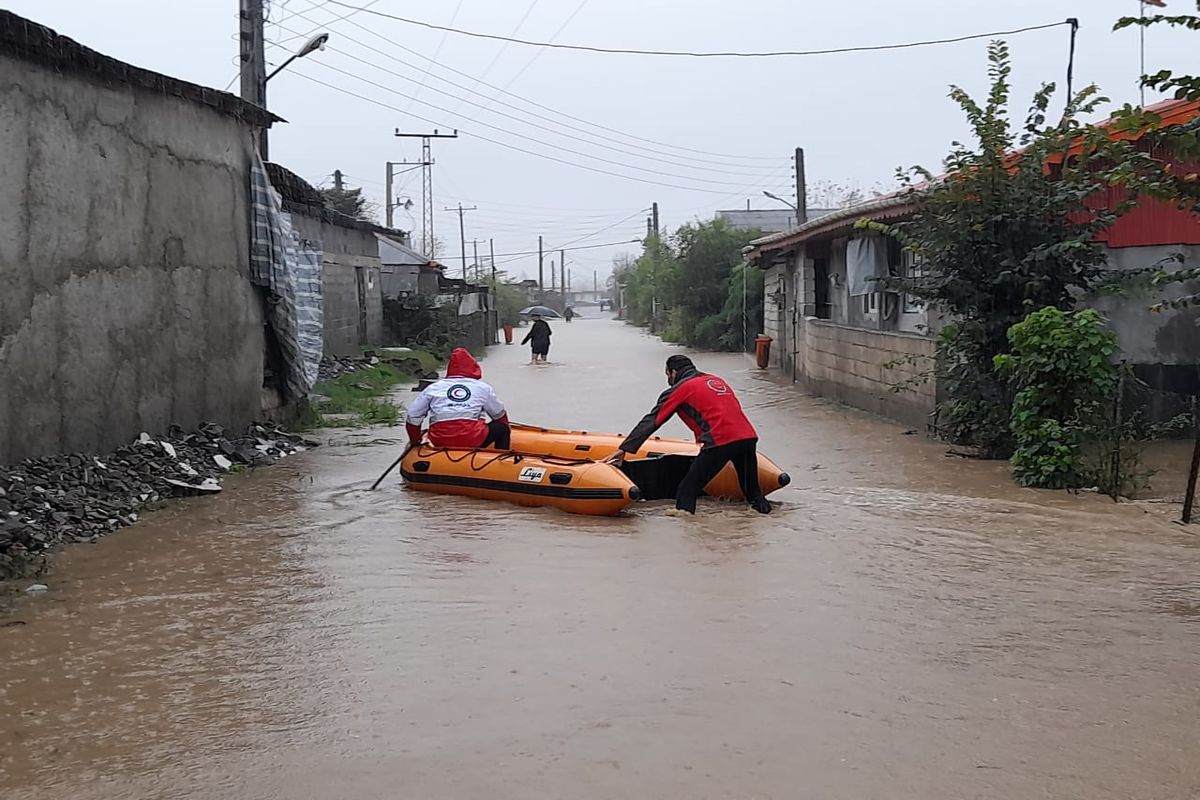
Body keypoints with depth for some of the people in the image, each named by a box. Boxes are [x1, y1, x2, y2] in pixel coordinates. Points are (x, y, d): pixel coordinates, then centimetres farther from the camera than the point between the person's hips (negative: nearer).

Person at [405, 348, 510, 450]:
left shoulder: (433, 388, 14)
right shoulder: (483, 388, 13)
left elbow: (413, 416, 10)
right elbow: (499, 414, 25)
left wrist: (415, 441, 26)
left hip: (440, 443, 3)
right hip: (473, 441, -3)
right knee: (502, 429, 22)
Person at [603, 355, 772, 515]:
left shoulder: (680, 389, 9)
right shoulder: (717, 381, 28)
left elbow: (651, 421, 7)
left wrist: (624, 449, 7)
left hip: (720, 442, -6)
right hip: (749, 437, 6)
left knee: (687, 491, 1)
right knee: (752, 491, 22)